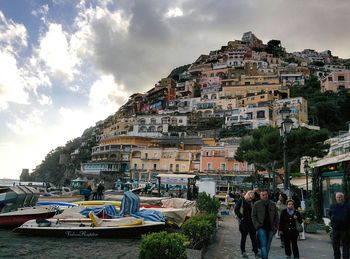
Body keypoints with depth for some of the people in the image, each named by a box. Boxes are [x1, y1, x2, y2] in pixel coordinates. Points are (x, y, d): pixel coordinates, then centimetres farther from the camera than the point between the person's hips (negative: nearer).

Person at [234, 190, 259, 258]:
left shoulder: (252, 202, 10)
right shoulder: (241, 200, -4)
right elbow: (236, 209, -9)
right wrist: (241, 217, -13)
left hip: (251, 222, 4)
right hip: (243, 222, -4)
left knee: (253, 237, 1)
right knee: (243, 237, 8)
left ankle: (256, 252, 4)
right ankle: (243, 252, 20)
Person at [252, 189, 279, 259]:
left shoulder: (273, 204, 8)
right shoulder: (256, 204, -1)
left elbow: (276, 216, 11)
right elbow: (253, 216, 0)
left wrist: (276, 227, 4)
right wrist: (257, 226, -10)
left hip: (270, 228, 4)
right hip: (262, 228, -3)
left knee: (268, 245, 12)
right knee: (264, 245, -10)